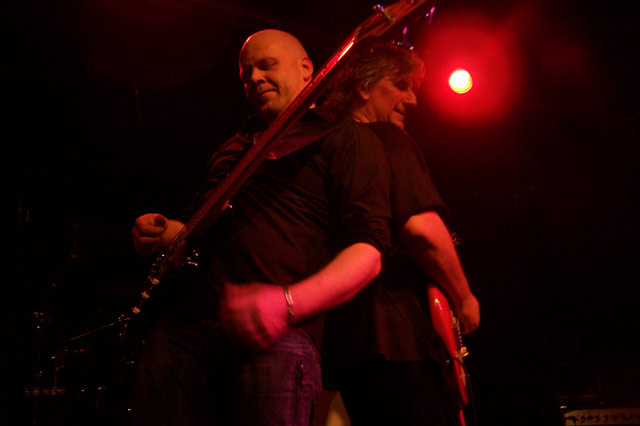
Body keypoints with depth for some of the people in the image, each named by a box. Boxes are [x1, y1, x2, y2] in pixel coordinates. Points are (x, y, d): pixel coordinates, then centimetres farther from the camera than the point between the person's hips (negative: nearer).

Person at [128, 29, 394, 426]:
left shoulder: (345, 137, 6)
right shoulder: (234, 148, 28)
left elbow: (367, 249, -6)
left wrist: (288, 303, -21)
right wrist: (165, 233, 13)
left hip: (275, 336, -5)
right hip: (178, 326, 6)